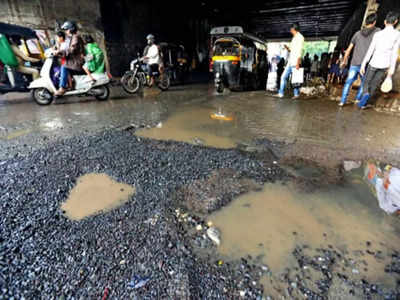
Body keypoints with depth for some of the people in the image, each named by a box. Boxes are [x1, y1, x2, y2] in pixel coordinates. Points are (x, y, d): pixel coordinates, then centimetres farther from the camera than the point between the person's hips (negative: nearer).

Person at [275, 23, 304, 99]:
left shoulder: (300, 37, -6)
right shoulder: (294, 38, 21)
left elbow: (299, 51, -14)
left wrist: (297, 63, -21)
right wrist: (288, 48, 8)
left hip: (295, 62, -9)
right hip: (290, 62, 9)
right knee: (284, 76, 5)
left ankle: (297, 94, 4)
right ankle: (281, 94, 8)